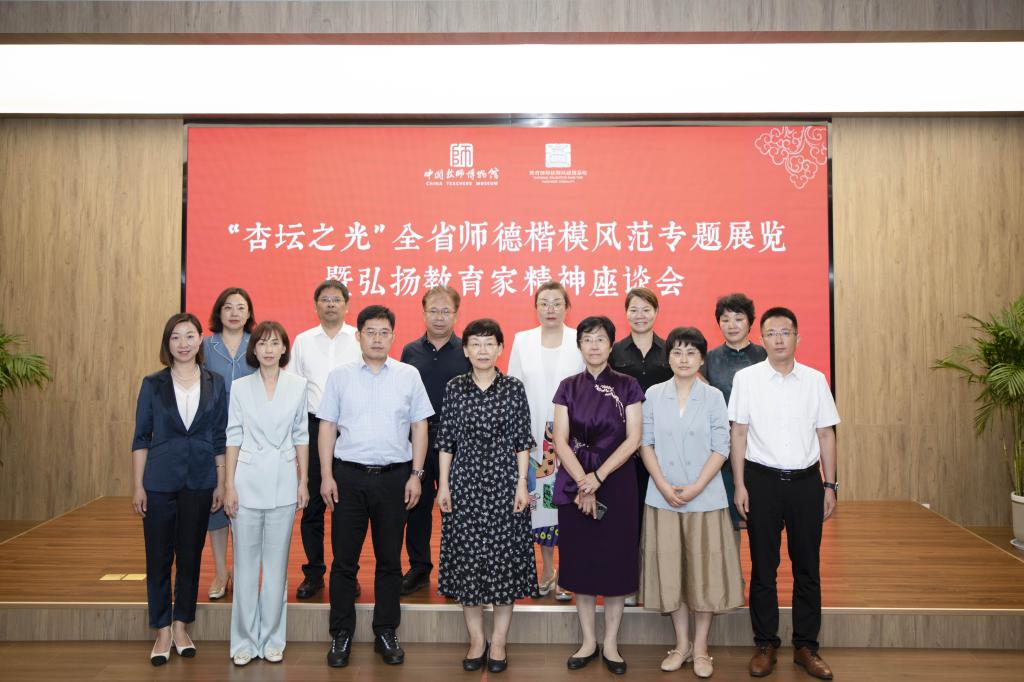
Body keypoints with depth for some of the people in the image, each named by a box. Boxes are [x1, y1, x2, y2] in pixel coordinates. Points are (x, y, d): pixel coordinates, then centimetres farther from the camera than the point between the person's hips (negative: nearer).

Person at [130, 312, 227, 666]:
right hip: (160, 481, -1)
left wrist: (221, 484, 3)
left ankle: (180, 626, 25)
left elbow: (220, 438, 4)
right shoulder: (153, 384, -1)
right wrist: (138, 486, -2)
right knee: (158, 557, 5)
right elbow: (141, 438, 1)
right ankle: (162, 630, 20)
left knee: (190, 556, 9)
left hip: (199, 482, 1)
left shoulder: (215, 383, 2)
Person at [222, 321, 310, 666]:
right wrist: (229, 485, -2)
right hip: (248, 481, 0)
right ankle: (245, 640, 18)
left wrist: (303, 481, 4)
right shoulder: (240, 386, 2)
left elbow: (301, 436, 6)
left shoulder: (297, 385, 2)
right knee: (245, 562, 5)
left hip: (283, 483, 0)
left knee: (276, 562, 7)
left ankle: (272, 639, 19)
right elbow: (233, 437, 3)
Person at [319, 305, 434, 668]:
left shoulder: (409, 375, 3)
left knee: (389, 559, 9)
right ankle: (341, 635, 20)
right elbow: (327, 426, 4)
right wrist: (326, 475, -2)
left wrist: (416, 475, -1)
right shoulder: (340, 376, 4)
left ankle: (386, 632, 23)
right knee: (344, 560, 6)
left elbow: (419, 426, 5)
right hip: (348, 475, 0)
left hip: (394, 476, 0)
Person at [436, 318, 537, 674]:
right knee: (466, 558, 6)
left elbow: (522, 440, 0)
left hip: (503, 482, -1)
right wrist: (443, 484, 0)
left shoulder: (514, 388, 0)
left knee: (504, 558, 4)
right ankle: (476, 639, 22)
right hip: (465, 483, 1)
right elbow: (446, 440, 4)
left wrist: (522, 484, -5)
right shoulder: (455, 388, 2)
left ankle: (499, 641, 19)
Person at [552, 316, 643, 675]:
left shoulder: (627, 386, 0)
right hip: (575, 484, 2)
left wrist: (598, 477, -15)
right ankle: (588, 641, 22)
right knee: (580, 560, 7)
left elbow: (633, 439, -6)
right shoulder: (568, 387, 4)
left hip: (617, 482, -1)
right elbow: (560, 440, -2)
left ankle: (611, 644, 18)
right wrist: (583, 482, -14)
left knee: (616, 561, 3)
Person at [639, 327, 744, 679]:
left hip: (705, 497, -1)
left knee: (704, 569, 4)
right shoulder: (654, 394, 3)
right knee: (670, 569, 6)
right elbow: (645, 442, 2)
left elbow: (721, 449, -3)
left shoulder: (713, 396, 0)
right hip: (663, 497, 1)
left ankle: (701, 647, 19)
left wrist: (696, 487, -13)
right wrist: (663, 485, -10)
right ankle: (681, 644, 22)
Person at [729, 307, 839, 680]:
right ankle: (765, 644, 21)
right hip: (762, 480, -2)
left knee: (807, 566, 10)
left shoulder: (815, 379, 3)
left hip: (806, 480, 2)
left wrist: (830, 485, 4)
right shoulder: (746, 378, -2)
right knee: (763, 566, 8)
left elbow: (826, 435, 7)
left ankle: (806, 646, 24)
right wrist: (740, 485, -4)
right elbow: (739, 433, -1)